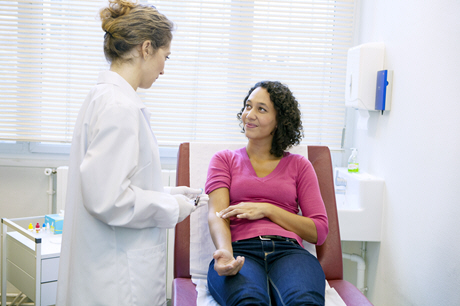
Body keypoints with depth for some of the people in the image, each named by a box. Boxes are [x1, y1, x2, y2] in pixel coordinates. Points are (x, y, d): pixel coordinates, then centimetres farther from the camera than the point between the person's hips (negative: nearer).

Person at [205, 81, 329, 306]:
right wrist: (225, 253, -19)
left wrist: (266, 209, -1)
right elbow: (217, 214, 3)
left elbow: (318, 231, 12)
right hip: (241, 249, -1)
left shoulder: (299, 166, 21)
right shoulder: (224, 159, 21)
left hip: (288, 252, 1)